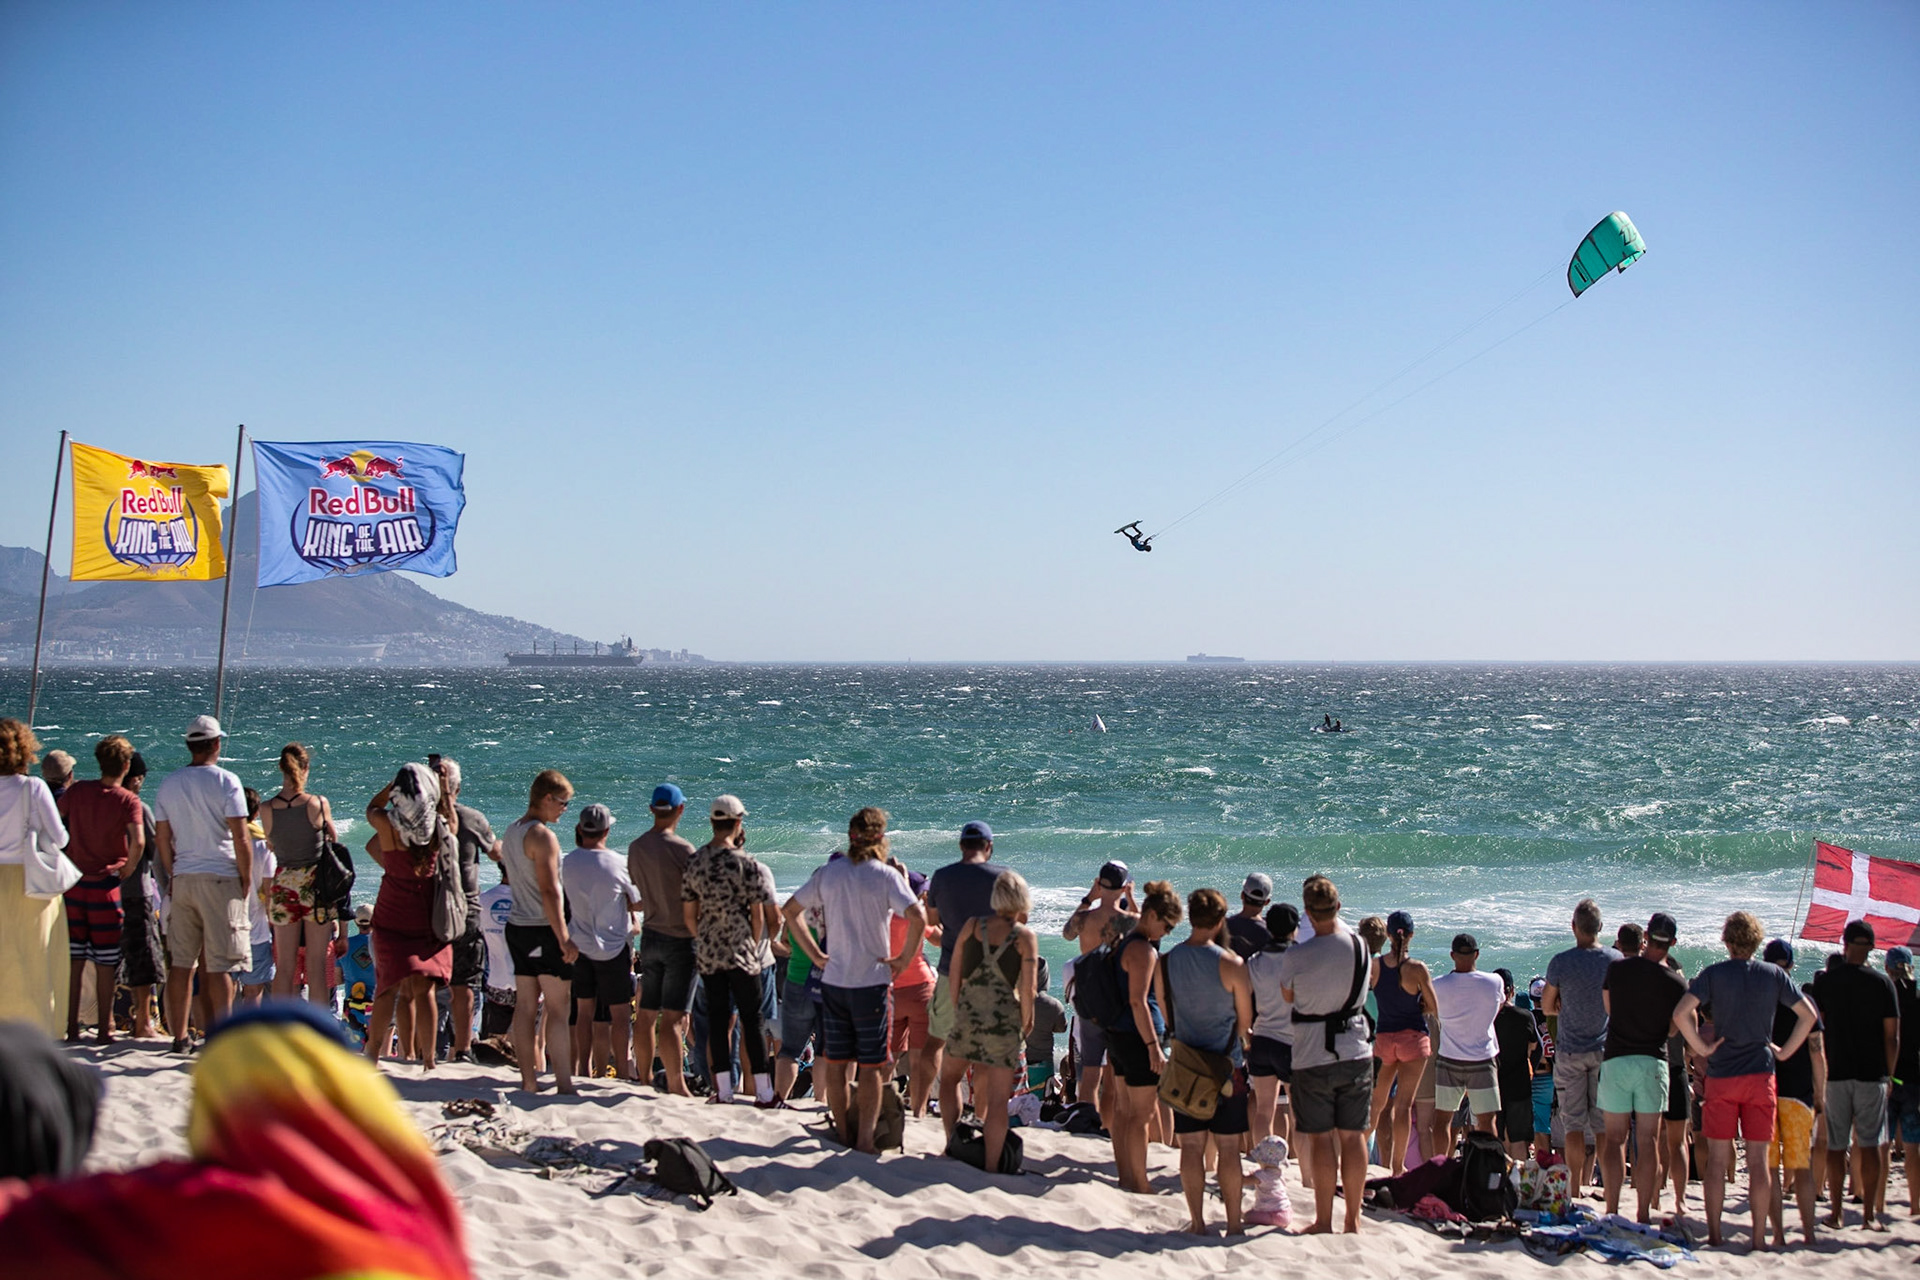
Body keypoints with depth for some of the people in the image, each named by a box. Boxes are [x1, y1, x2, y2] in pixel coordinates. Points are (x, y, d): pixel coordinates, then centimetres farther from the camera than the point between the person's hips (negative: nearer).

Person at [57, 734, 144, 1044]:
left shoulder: (76, 791, 3)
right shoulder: (128, 800, -9)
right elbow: (138, 842, -21)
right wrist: (126, 870, -6)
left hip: (73, 882, 3)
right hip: (105, 886, -3)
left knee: (73, 960, 9)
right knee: (105, 962, 5)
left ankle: (71, 1027, 10)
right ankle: (105, 1029, 8)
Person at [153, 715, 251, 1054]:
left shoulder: (169, 784, 9)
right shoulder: (226, 782, -6)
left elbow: (162, 839, 11)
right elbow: (241, 839, -9)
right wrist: (247, 879, 0)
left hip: (183, 879, 5)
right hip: (220, 879, -5)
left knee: (181, 962, 9)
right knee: (221, 965, -3)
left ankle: (179, 1036, 13)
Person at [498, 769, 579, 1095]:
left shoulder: (512, 831, 13)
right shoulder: (542, 835, -15)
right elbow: (549, 891, -20)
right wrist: (564, 938, -19)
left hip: (517, 928, 9)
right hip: (543, 931, -9)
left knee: (525, 1006, 10)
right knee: (559, 1009, -6)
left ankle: (528, 1080, 13)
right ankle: (564, 1084, -8)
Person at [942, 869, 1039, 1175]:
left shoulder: (972, 926, 4)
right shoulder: (1025, 937, -4)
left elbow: (954, 974, 7)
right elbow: (1027, 990, -9)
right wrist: (1026, 1024, 5)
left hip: (967, 1015, 3)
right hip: (1003, 1020, -3)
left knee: (949, 1077, 25)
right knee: (997, 1098, 1)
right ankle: (991, 1166, 0)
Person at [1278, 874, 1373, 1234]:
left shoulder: (1295, 956, -16)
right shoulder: (1359, 945, -5)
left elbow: (1287, 995, 2)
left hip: (1313, 1058, -3)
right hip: (1356, 1054, 3)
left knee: (1321, 1138, 4)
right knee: (1353, 1136, 10)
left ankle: (1324, 1221, 7)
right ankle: (1353, 1218, 16)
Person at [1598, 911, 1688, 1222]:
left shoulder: (1617, 968, -3)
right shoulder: (1677, 983, -6)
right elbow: (1674, 1029, 2)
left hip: (1615, 1059, 1)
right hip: (1653, 1062, -1)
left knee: (1613, 1138, 5)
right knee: (1648, 1141, 5)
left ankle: (1612, 1212, 1)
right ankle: (1644, 1215, 4)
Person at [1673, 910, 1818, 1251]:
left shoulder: (1713, 974, -5)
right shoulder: (1773, 975, 2)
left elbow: (1681, 1013, -16)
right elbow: (1808, 1014, 3)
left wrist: (1702, 1048, -7)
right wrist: (1784, 1051, 6)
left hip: (1721, 1075, -1)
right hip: (1761, 1074, 1)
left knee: (1717, 1159, 4)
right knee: (1758, 1160, 4)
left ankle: (1714, 1235, 5)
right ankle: (1759, 1237, 4)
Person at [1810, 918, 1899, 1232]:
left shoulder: (1825, 981, 0)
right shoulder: (1882, 982, -3)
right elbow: (1892, 1036, -2)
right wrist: (1889, 1074, 8)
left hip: (1836, 1073, 1)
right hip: (1872, 1074, -1)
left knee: (1836, 1145, 6)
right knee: (1870, 1144, 2)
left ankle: (1836, 1211, 8)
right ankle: (1870, 1213, 1)